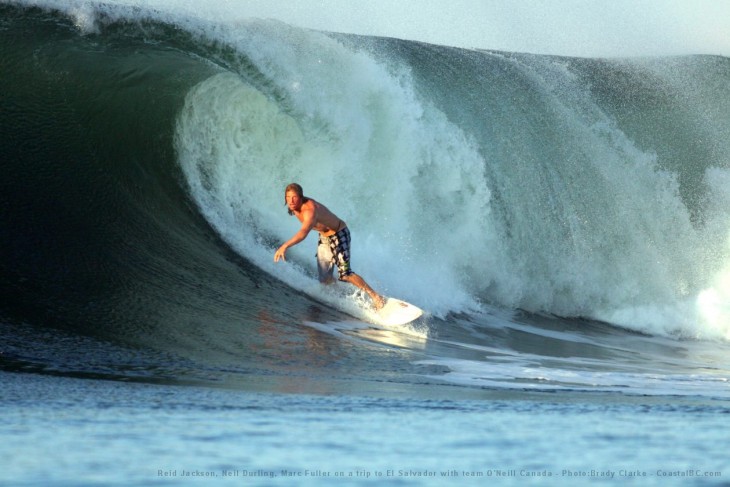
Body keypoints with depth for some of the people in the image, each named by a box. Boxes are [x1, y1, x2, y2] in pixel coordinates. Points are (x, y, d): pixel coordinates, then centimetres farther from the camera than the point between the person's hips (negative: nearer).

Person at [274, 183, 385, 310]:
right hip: (324, 237, 9)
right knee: (325, 279, 2)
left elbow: (303, 233, -54)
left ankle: (375, 297, -8)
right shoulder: (295, 206, -9)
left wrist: (285, 246, -66)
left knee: (344, 274, -18)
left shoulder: (309, 210, -37)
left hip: (339, 235, -9)